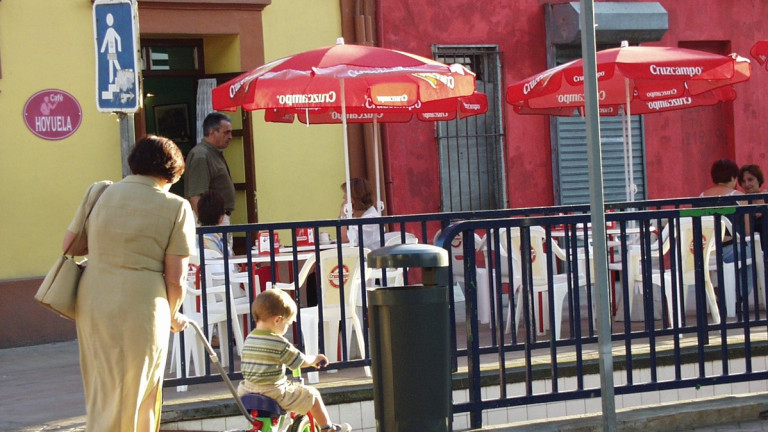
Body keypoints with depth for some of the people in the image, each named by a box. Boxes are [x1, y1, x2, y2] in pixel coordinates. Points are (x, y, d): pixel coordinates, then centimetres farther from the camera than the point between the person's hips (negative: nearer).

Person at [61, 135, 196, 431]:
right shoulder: (176, 208, -3)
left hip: (92, 303, 4)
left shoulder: (99, 193, 6)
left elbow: (69, 246, 7)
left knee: (102, 389, 17)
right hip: (142, 306, -4)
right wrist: (173, 315, 12)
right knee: (138, 394, 10)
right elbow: (175, 278, -5)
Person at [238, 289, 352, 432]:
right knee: (312, 395, 8)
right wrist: (315, 359, 14)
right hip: (274, 392, -6)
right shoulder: (278, 342, -16)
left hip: (247, 390, 6)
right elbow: (301, 361, -7)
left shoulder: (249, 339, 5)